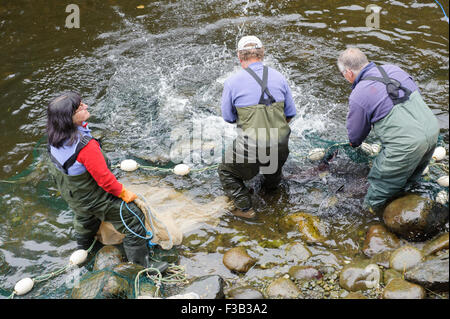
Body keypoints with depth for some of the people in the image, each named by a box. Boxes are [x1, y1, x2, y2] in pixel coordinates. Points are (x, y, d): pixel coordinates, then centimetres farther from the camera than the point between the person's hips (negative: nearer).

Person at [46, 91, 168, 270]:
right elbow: (104, 178, -31)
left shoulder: (55, 134, -15)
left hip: (69, 191, 9)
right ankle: (141, 265, 17)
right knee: (132, 217, 5)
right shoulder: (86, 146, -42)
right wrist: (124, 193, -15)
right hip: (92, 198, -8)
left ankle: (83, 246, 68)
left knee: (84, 215, 38)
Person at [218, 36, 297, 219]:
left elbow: (228, 117, 0)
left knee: (225, 171, 22)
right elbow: (290, 114, 10)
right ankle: (272, 185, 59)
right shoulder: (279, 78, 2)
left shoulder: (232, 82, -9)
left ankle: (245, 208, 14)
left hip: (250, 148, -4)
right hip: (280, 147, 4)